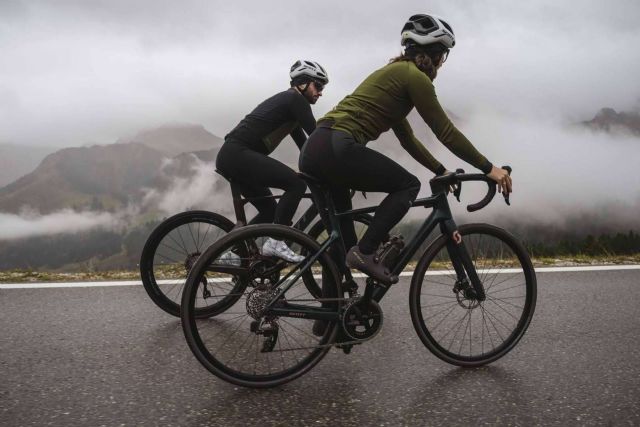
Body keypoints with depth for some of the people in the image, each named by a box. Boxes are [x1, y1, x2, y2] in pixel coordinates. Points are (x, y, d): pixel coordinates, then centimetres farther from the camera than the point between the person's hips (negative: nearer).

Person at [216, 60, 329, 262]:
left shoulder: (287, 101, 24)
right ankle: (275, 242, -14)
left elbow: (304, 143, 25)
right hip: (238, 154, -10)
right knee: (296, 183, -17)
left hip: (230, 156, 10)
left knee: (269, 210, 16)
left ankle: (232, 252, 18)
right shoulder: (295, 99, -5)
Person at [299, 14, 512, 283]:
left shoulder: (395, 72, 28)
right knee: (408, 185, 4)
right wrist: (489, 168, 5)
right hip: (336, 148, -10)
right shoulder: (414, 76, -1)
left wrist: (441, 171, 33)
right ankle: (364, 252, -5)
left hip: (314, 149, 10)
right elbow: (445, 132, -2)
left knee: (339, 237, 19)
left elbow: (407, 138, 32)